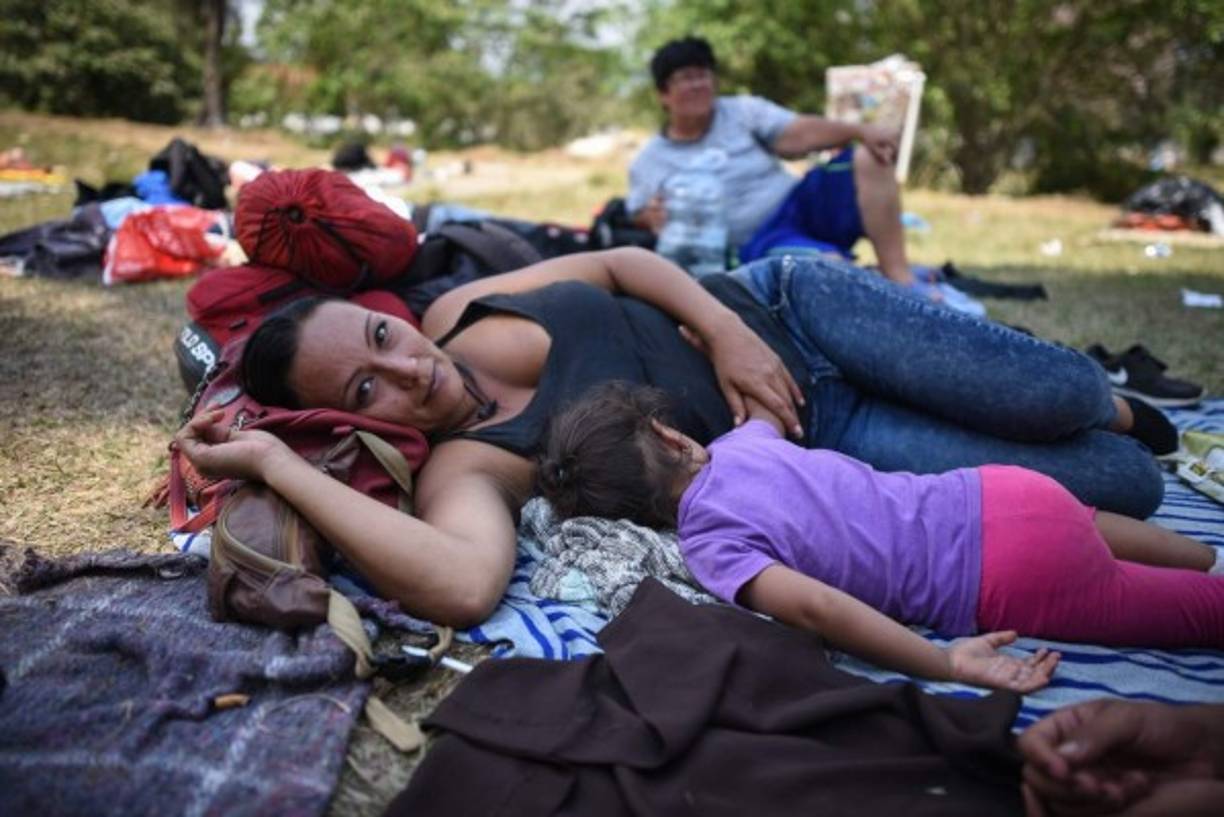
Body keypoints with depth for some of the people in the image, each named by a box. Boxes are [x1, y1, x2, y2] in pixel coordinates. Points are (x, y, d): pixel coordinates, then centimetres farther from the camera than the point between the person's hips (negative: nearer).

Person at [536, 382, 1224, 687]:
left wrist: (947, 665, -26)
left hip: (1010, 575, -7)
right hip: (998, 492, 7)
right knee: (1076, 530, 42)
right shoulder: (740, 442, 7)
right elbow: (770, 408, 32)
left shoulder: (711, 545, -13)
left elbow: (813, 606, -30)